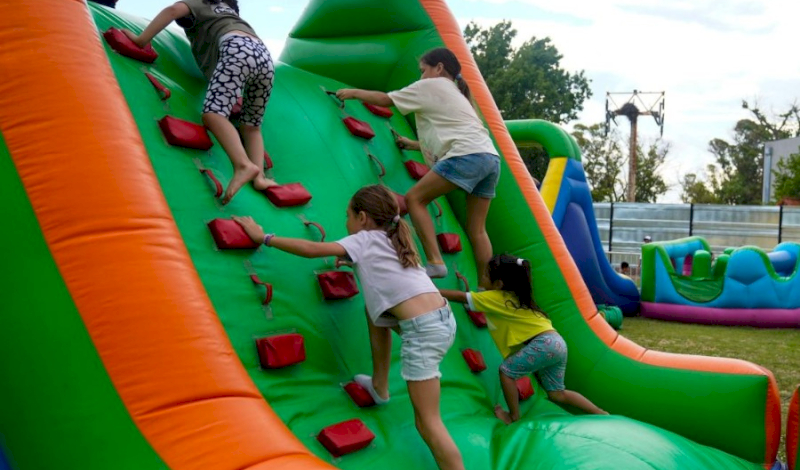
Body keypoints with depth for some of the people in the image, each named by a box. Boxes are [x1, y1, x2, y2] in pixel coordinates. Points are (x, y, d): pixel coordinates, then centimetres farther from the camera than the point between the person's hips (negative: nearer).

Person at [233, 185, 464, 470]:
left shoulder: (364, 240, 3)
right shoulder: (391, 241, 23)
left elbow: (313, 250, -4)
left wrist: (264, 238, 3)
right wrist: (353, 259, 40)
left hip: (423, 330, -8)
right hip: (442, 318, 8)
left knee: (427, 422, -3)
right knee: (374, 309, 30)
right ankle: (380, 387, 36)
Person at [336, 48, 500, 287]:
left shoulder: (431, 85, 11)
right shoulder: (455, 93, 35)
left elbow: (385, 99, 12)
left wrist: (353, 92, 25)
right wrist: (414, 144, 42)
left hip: (468, 156, -8)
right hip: (490, 158, 9)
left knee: (415, 198, -1)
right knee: (476, 230, 9)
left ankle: (435, 262, -10)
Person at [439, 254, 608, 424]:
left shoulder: (496, 298, -6)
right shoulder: (511, 296, 18)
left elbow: (461, 297, -2)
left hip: (544, 343, -10)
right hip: (556, 343, 10)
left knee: (506, 370, 0)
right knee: (557, 394, 16)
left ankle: (514, 416, 8)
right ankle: (601, 414, 18)